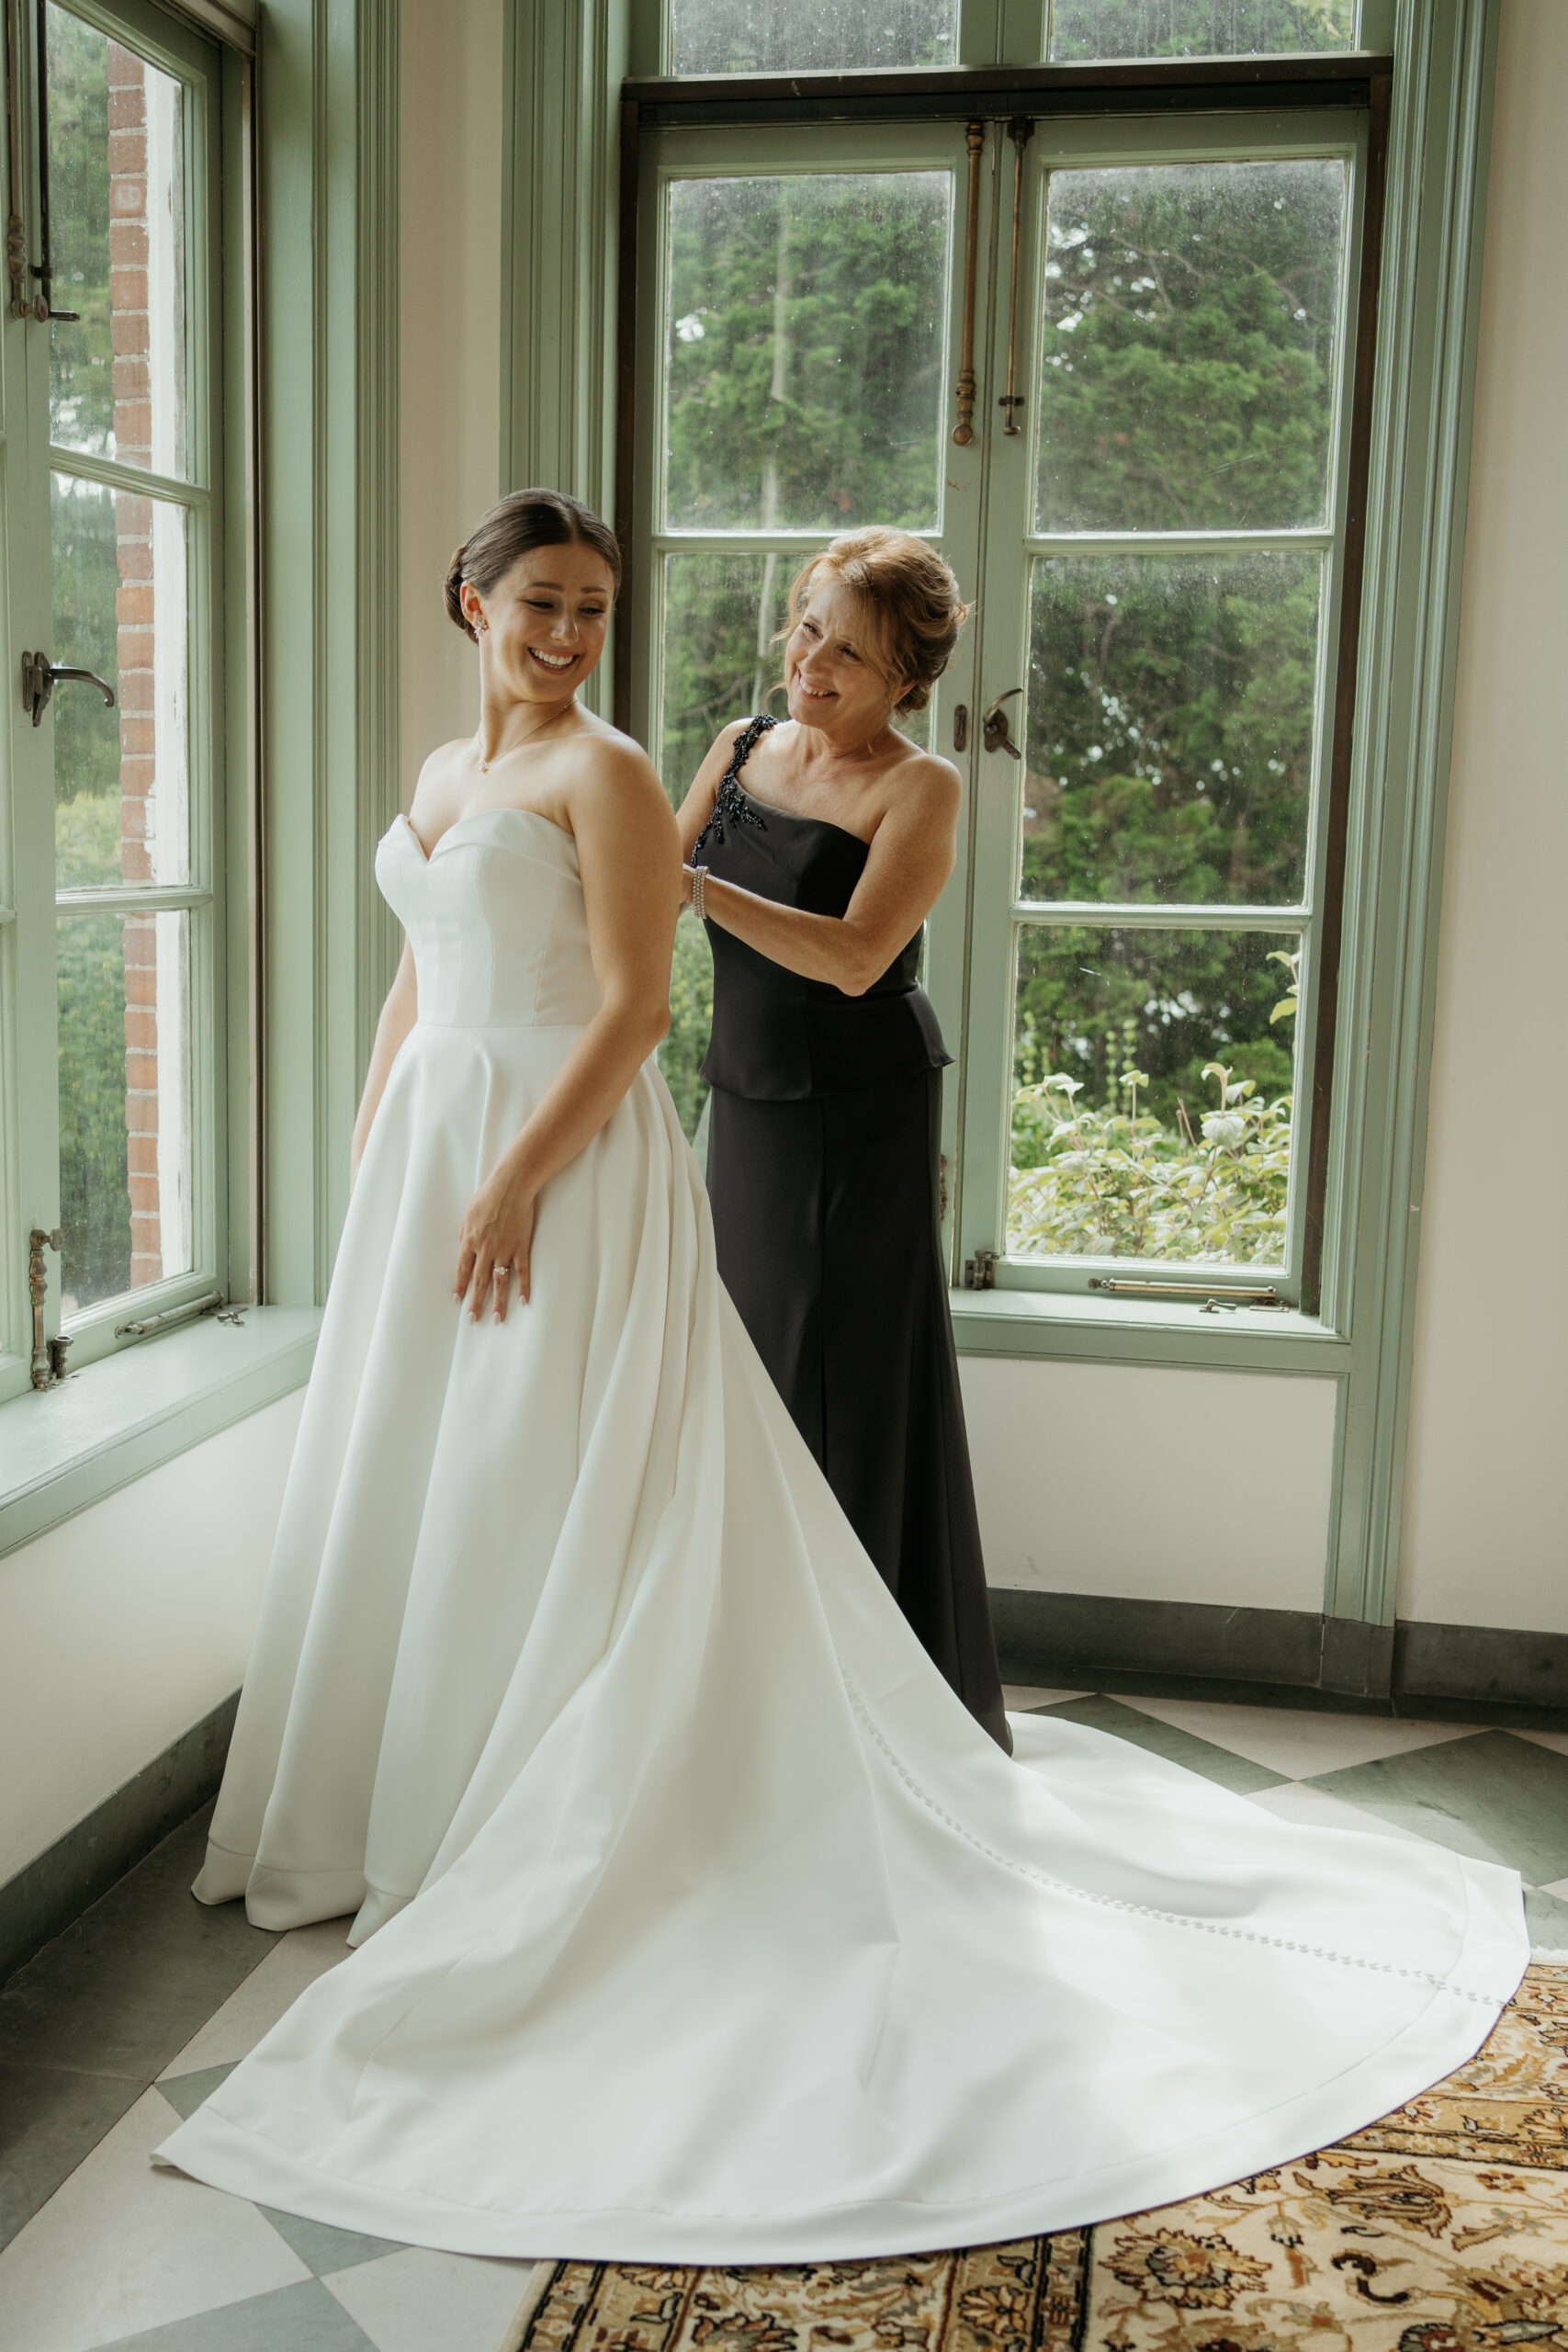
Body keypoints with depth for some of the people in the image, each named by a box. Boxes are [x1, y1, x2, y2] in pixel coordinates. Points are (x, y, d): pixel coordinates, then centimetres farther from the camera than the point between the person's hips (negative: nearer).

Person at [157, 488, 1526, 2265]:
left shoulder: (604, 772, -9)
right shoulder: (442, 775, 16)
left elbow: (631, 1006, -16)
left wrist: (518, 1178, -21)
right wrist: (367, 1155, 15)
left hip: (567, 1167, -9)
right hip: (428, 1157, 9)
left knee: (540, 1504, -3)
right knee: (407, 1491, 15)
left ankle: (523, 1850, 11)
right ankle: (402, 1815, 31)